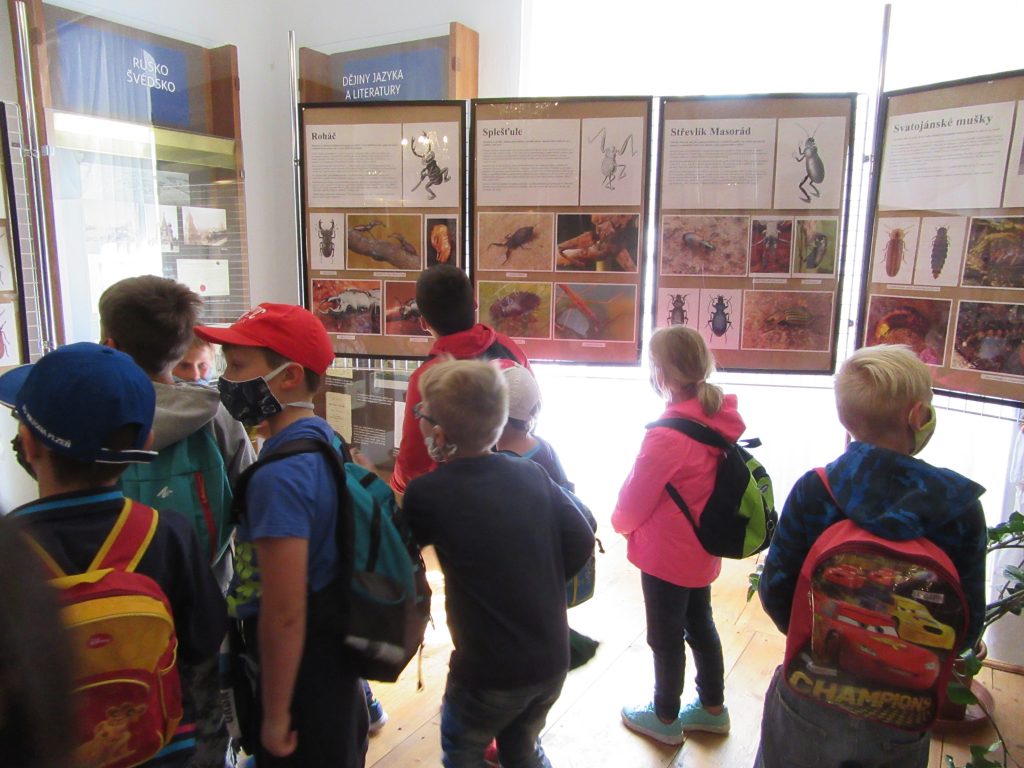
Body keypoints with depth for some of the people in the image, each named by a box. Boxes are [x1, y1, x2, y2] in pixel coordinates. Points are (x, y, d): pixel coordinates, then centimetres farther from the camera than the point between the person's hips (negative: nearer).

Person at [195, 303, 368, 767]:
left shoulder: (280, 476, -28)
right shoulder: (326, 442, 0)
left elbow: (284, 615, -26)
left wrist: (275, 716, -15)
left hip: (301, 673, -8)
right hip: (339, 658, 8)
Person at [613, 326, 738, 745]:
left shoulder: (667, 435, -30)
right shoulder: (718, 420, -7)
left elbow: (634, 499, -17)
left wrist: (620, 523, 5)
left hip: (667, 554, -7)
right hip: (702, 549, 7)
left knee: (665, 638, 13)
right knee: (700, 626, 24)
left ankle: (665, 718, 33)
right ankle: (712, 708, 42)